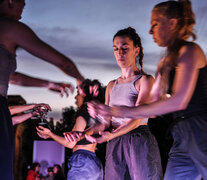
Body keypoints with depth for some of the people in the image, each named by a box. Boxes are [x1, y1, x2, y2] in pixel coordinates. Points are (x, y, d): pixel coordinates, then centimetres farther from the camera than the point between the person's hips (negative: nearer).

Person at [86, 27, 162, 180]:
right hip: (114, 146, 5)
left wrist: (111, 135, -27)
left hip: (140, 143, -5)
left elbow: (137, 118, -12)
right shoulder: (112, 86, 18)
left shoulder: (145, 80, -1)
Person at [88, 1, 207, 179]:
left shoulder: (190, 50, -7)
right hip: (183, 137, 8)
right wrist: (110, 112, 12)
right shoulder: (165, 63, 18)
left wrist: (129, 111, -12)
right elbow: (153, 107, 18)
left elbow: (178, 101, -18)